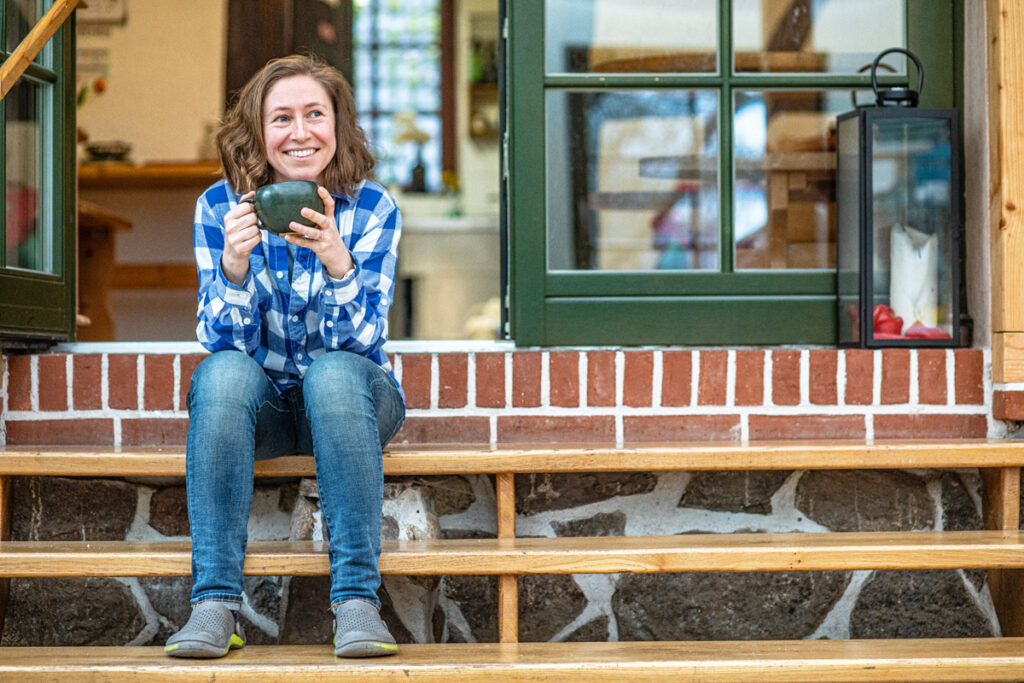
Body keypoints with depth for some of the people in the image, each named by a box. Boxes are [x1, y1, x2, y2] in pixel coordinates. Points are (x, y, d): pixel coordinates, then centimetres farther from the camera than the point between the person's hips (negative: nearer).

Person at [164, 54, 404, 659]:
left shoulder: (373, 208, -9)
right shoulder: (220, 207, -7)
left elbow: (360, 342, -18)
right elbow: (226, 341, -14)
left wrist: (337, 262, -37)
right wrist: (234, 262, -33)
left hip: (348, 400, -1)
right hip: (259, 405, 1)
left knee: (333, 373, -34)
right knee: (224, 372, -31)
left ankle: (357, 601, -35)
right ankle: (215, 604, -34)